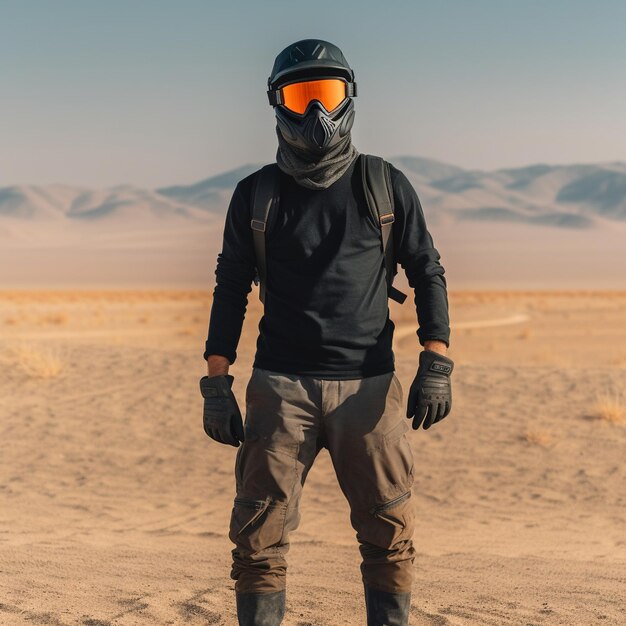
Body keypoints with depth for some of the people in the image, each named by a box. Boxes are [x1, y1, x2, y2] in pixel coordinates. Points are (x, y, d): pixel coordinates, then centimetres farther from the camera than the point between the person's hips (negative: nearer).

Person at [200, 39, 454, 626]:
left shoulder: (385, 186, 6)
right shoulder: (257, 195, 7)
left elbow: (426, 272, 9)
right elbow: (231, 289, 11)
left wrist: (435, 363, -3)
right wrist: (216, 385, 3)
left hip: (368, 385, 0)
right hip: (281, 385, 0)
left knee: (389, 534, 1)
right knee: (258, 535, -3)